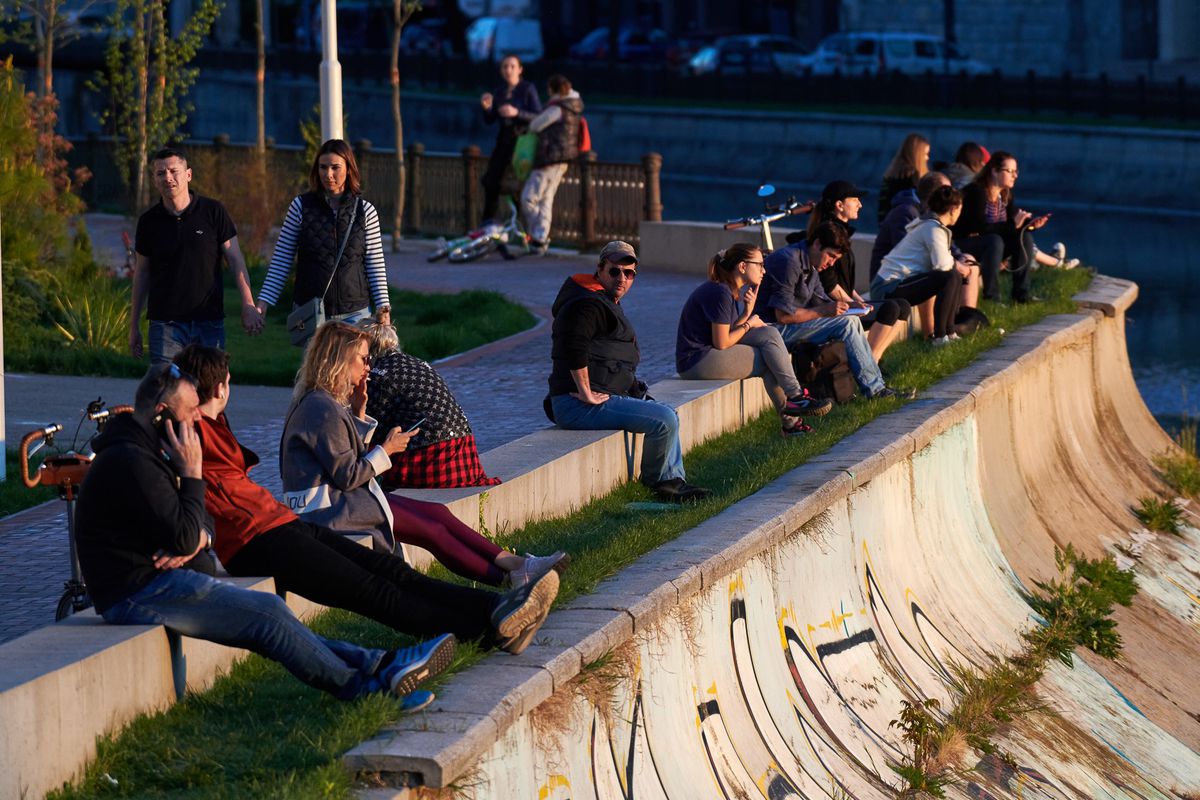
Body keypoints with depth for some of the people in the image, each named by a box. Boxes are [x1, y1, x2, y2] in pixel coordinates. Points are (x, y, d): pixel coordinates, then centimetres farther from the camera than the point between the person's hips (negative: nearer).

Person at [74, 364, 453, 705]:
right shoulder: (129, 461, -20)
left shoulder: (146, 452, 16)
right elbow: (184, 536, -23)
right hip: (141, 593, -10)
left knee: (269, 618, 0)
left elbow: (203, 523, 19)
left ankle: (372, 664, -7)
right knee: (268, 613, -12)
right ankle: (356, 684, -5)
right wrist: (192, 473, -14)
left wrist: (197, 539, -5)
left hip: (157, 585, 10)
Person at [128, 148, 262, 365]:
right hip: (165, 323, 1)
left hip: (209, 322, -1)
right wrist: (134, 325, 12)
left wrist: (248, 305, -6)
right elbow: (141, 274, 11)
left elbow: (235, 260, 3)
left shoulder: (213, 212, 0)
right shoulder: (149, 221, 4)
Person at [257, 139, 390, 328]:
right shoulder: (301, 206, 1)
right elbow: (281, 260, 3)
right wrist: (263, 303, -4)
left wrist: (383, 306, -5)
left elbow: (375, 266, 5)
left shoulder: (365, 211, 3)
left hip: (354, 312, 0)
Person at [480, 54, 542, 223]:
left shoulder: (528, 89, -8)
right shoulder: (499, 92, 7)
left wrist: (516, 113, -29)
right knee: (491, 180, -2)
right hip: (504, 141, 5)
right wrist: (486, 108, -14)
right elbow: (489, 120, 7)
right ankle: (488, 220, 10)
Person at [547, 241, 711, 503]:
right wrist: (587, 394, -26)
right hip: (578, 404, -12)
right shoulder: (589, 305, -15)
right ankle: (659, 482, 1)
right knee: (664, 420, -19)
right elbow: (573, 346, -31)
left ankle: (675, 481, 18)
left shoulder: (607, 303, 22)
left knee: (666, 412, 22)